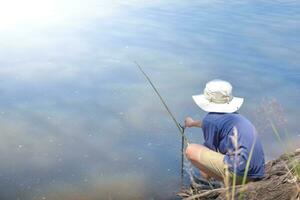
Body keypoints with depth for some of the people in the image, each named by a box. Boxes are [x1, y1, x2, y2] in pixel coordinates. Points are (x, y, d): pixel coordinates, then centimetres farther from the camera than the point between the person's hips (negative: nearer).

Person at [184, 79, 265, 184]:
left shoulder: (210, 118, -4)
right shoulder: (237, 116, 23)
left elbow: (210, 150, 2)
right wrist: (193, 123, 63)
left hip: (239, 172, -9)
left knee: (191, 150, 0)